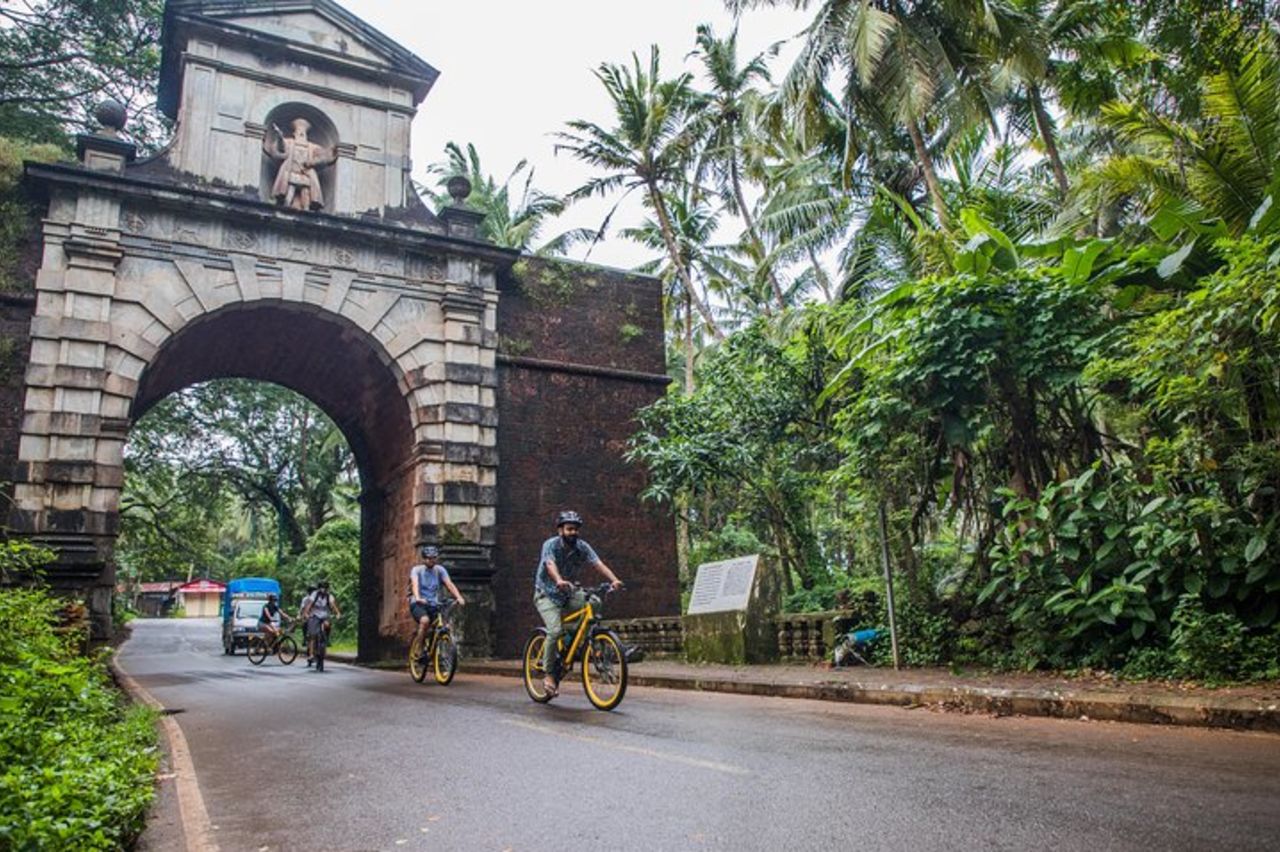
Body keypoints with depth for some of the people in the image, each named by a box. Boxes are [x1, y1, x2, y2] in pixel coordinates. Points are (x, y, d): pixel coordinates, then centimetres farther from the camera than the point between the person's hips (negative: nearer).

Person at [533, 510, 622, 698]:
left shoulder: (582, 547, -7)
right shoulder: (550, 545, -17)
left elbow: (598, 564, -20)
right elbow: (550, 565, -37)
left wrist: (614, 580, -39)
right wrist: (559, 581, -58)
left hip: (568, 594, 4)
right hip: (547, 595, -4)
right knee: (555, 630, -25)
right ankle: (549, 674, -8)